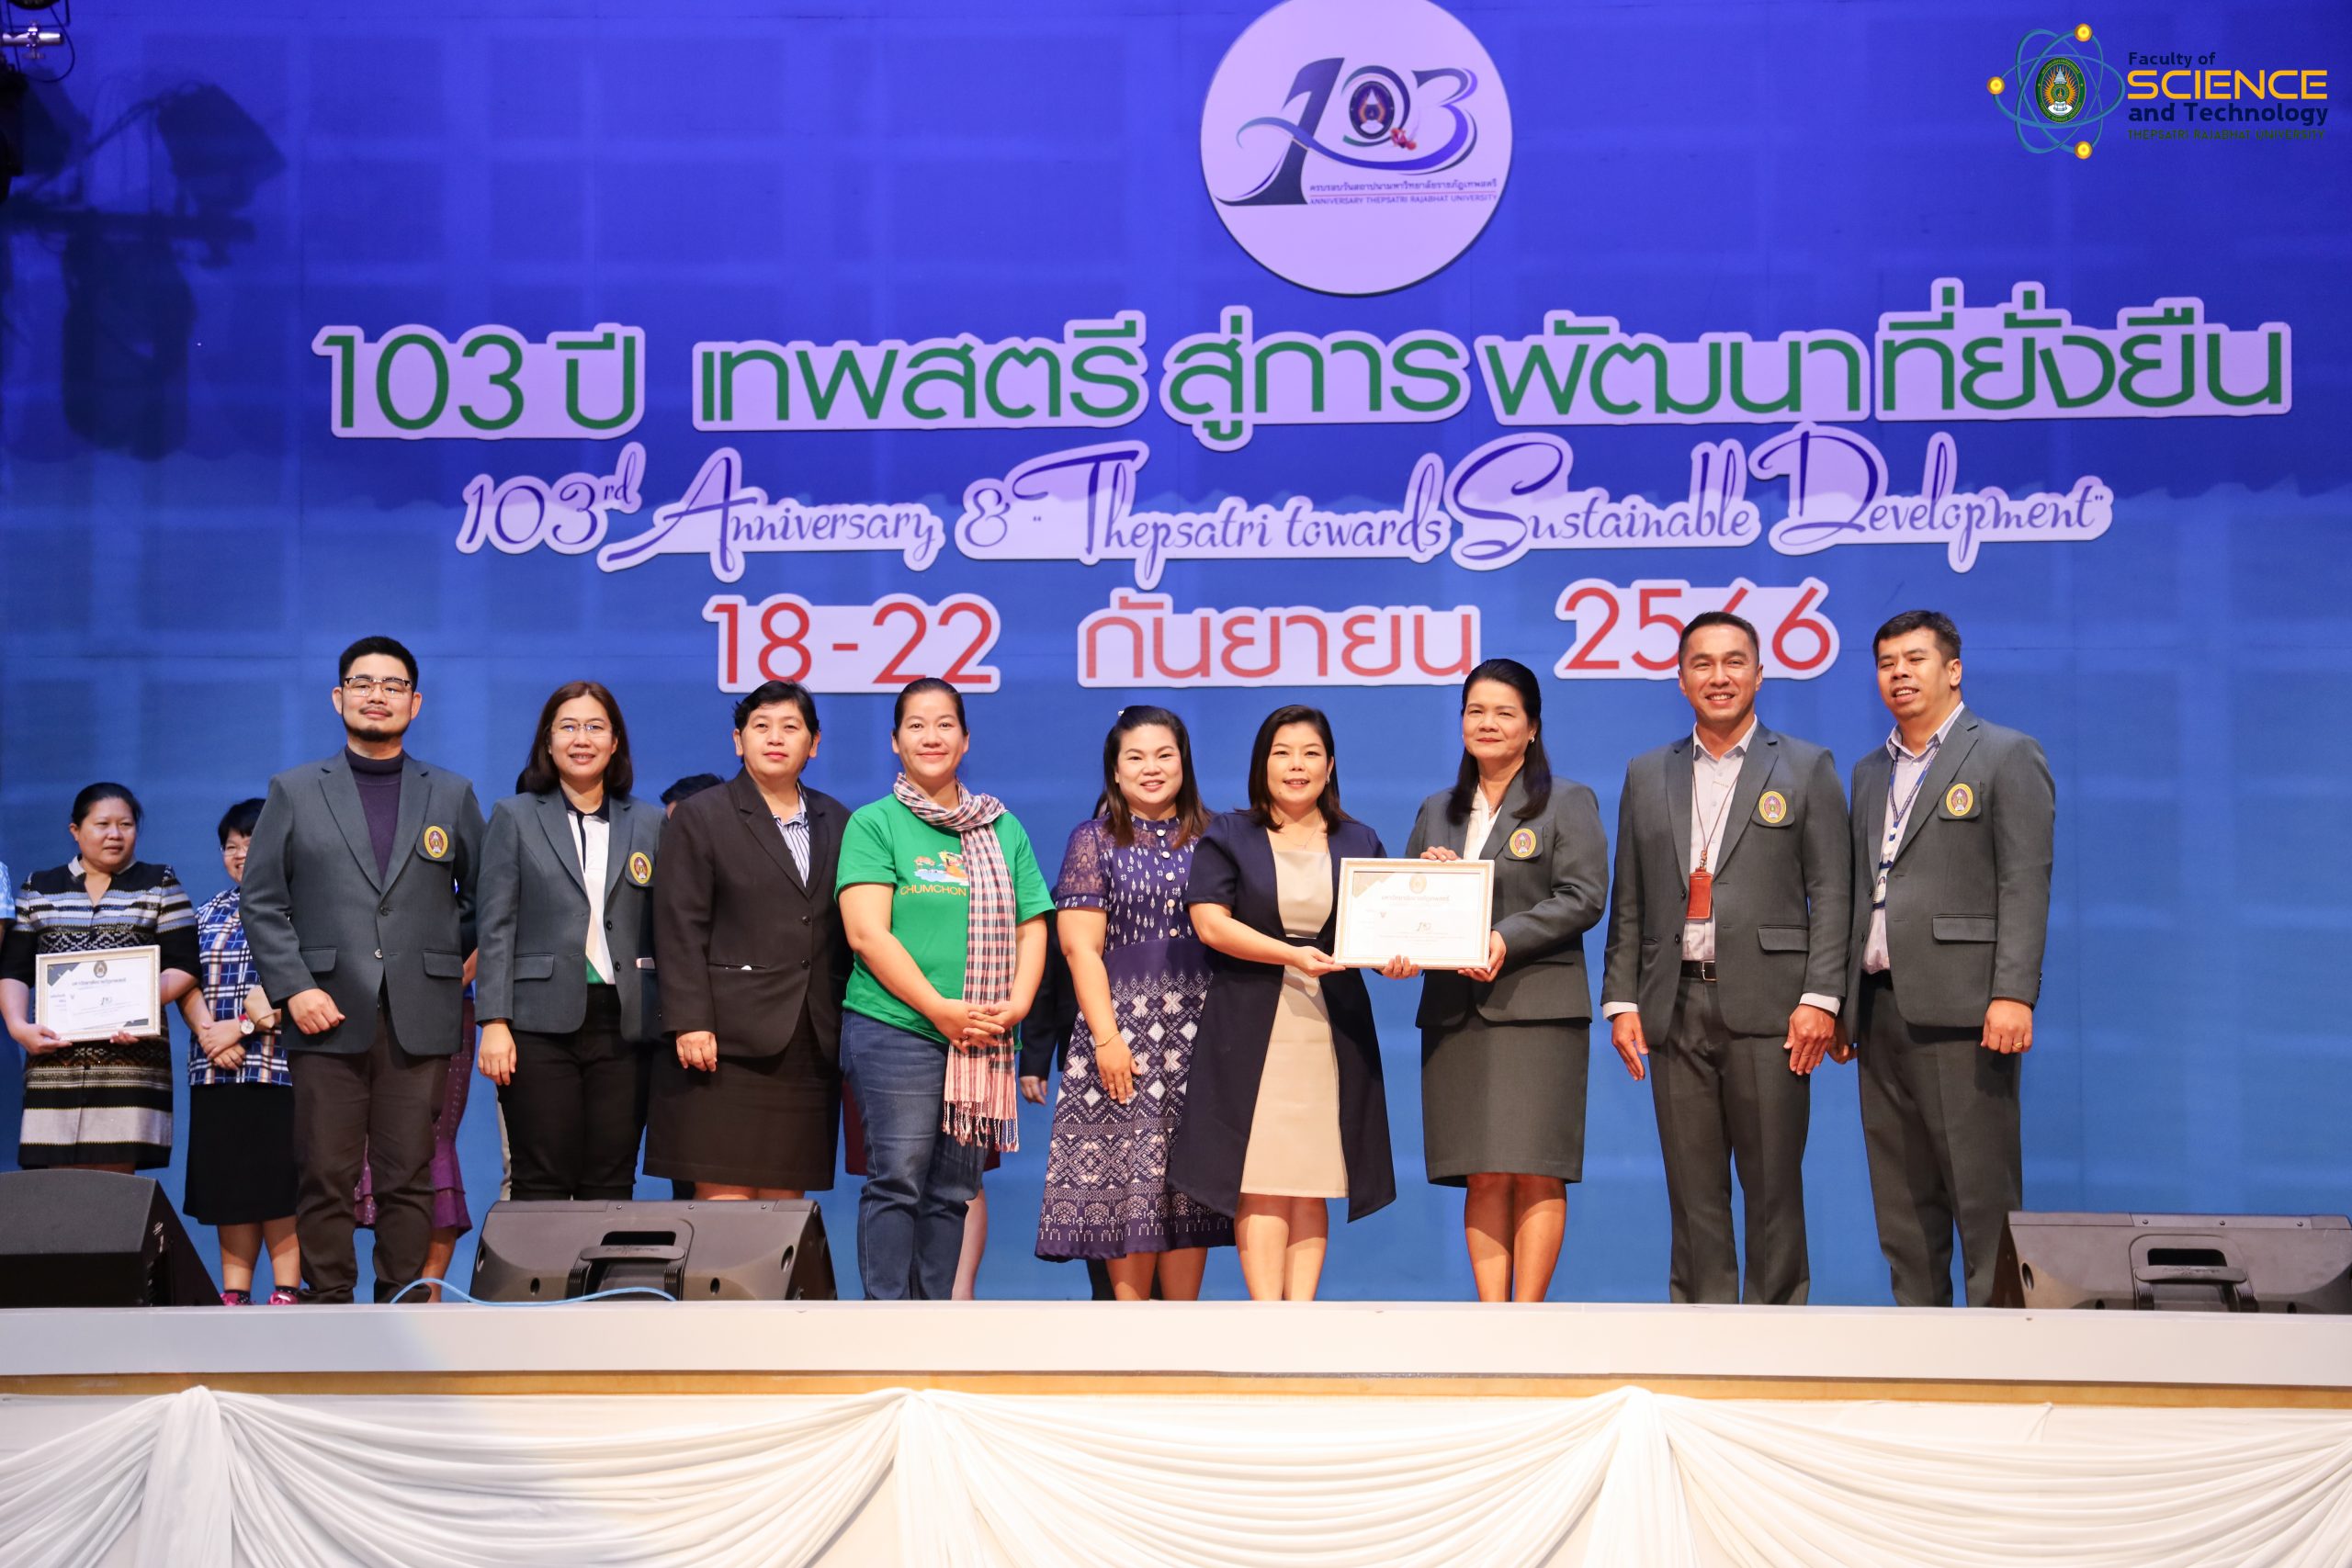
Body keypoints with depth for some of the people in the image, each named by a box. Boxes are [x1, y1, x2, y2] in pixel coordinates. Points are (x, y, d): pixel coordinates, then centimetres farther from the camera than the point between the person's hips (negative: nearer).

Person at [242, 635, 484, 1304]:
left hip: (419, 1020, 1)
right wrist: (292, 987, -5)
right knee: (326, 1179, -1)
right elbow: (262, 901, 5)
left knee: (409, 1179, 1)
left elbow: (483, 895, 16)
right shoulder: (293, 791, 10)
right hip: (328, 1018, 0)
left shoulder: (452, 795, 13)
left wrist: (460, 961, 4)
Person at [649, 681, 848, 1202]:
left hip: (810, 1042, 4)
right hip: (727, 1039, -4)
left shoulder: (836, 822, 16)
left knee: (787, 1196, 3)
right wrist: (689, 1022, -13)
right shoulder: (701, 818, 4)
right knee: (723, 1195, -6)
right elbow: (680, 932, -3)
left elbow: (847, 930, 15)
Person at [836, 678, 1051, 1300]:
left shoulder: (1004, 829, 15)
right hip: (895, 1031, -4)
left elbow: (1031, 928, 13)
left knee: (953, 1189, 6)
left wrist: (1018, 1003, -6)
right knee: (898, 1179, -7)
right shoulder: (874, 824, 2)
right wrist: (940, 1009, -14)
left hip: (985, 1039, 4)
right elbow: (867, 932, -8)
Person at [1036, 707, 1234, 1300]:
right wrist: (1106, 1037, -11)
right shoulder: (1094, 840, 4)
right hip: (1123, 1023, -2)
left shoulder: (1208, 839, 12)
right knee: (1128, 1178, -4)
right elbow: (1081, 946, -3)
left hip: (1199, 1029, 3)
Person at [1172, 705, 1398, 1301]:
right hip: (1249, 1029, -3)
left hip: (1332, 1028, 3)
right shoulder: (1227, 837, 7)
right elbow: (1210, 922, -5)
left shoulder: (1359, 843, 16)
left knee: (1311, 1183, 2)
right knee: (1260, 1182, -7)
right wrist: (1292, 955, -15)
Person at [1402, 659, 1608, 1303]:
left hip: (1538, 1008, -4)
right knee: (1482, 1176, 1)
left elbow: (1582, 898, -5)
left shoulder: (1569, 803, 6)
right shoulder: (1437, 812, 21)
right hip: (1454, 1009, 4)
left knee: (1534, 1173, -7)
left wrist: (1505, 939, -17)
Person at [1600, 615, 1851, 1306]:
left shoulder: (1805, 768, 5)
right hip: (1677, 1008, 3)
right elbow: (1629, 902, 13)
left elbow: (1831, 892, 0)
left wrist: (1821, 996, -9)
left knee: (1771, 1182, -1)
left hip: (1767, 1004, -3)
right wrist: (1621, 1000, 5)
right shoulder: (1647, 775, 14)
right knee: (1692, 1185, 5)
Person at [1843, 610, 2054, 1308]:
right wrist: (1843, 1001, 14)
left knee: (1983, 1189, -7)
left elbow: (2025, 884, -8)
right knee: (1901, 1196, 9)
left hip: (1959, 1008, -7)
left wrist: (2013, 994, -17)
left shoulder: (2007, 756, 0)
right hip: (1881, 1007, 7)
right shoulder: (1871, 772, 20)